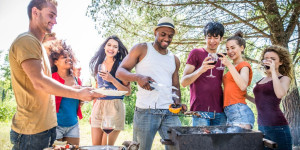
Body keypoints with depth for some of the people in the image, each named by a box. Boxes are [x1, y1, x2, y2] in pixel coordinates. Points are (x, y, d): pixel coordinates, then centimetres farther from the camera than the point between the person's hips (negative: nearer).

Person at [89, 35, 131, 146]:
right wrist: (92, 110, 18)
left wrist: (112, 80, -18)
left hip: (114, 106, -4)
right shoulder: (99, 65, 13)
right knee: (95, 146, 6)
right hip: (98, 106, 5)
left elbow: (128, 92, -7)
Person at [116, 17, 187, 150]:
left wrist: (178, 103, 2)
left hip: (169, 113, 4)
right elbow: (120, 71, 1)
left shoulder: (174, 60, 19)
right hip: (145, 112, -4)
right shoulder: (142, 49, 5)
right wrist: (138, 77, -19)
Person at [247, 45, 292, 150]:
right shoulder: (262, 80, 16)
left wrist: (273, 71, -17)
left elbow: (280, 94, -24)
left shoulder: (284, 78, -1)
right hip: (262, 126, 6)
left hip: (277, 127, -6)